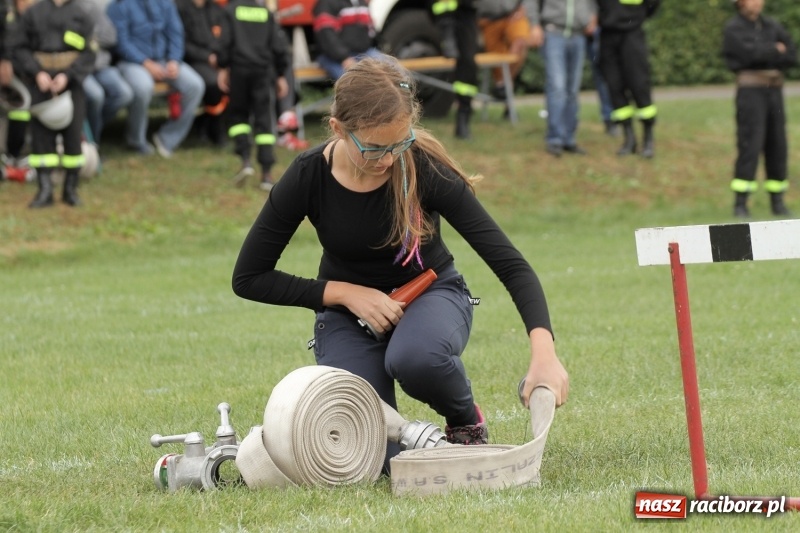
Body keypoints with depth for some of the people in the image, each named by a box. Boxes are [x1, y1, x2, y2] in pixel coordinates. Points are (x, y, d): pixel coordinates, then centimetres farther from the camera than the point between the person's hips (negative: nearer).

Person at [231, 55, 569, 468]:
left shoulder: (425, 167, -25)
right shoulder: (308, 178, -22)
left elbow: (509, 263, -27)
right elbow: (248, 278, -11)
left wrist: (544, 352, -42)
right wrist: (346, 293, -20)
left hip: (430, 294, -1)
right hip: (349, 306, 1)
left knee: (415, 357, -38)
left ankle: (465, 420, -4)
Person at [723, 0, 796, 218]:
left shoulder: (772, 26, 13)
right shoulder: (733, 29, -3)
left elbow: (791, 56, 2)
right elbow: (750, 53, -20)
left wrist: (764, 56, -10)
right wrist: (775, 51, -4)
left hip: (774, 92, 6)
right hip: (749, 91, -5)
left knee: (777, 147, 5)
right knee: (750, 145, -13)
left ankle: (777, 202, 14)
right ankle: (740, 205, -10)